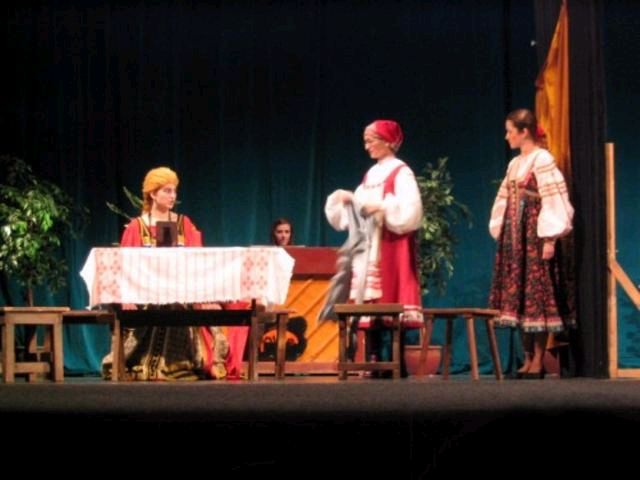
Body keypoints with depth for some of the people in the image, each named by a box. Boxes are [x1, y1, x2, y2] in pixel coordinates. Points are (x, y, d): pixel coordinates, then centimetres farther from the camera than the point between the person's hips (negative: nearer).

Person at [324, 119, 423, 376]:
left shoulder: (401, 173, -4)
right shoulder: (370, 175, 18)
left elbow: (411, 211, -15)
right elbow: (356, 211, 20)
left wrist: (381, 207, -21)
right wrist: (345, 199, 2)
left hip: (389, 250, -8)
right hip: (367, 250, 8)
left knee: (388, 302, -11)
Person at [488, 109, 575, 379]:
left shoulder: (542, 160, -8)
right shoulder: (515, 164, 16)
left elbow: (553, 201, -13)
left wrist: (550, 239, -18)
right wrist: (502, 234, 14)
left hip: (535, 235, -8)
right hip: (515, 236, 8)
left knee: (536, 295, -6)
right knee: (518, 296, 6)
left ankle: (538, 361, -3)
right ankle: (527, 359, 10)